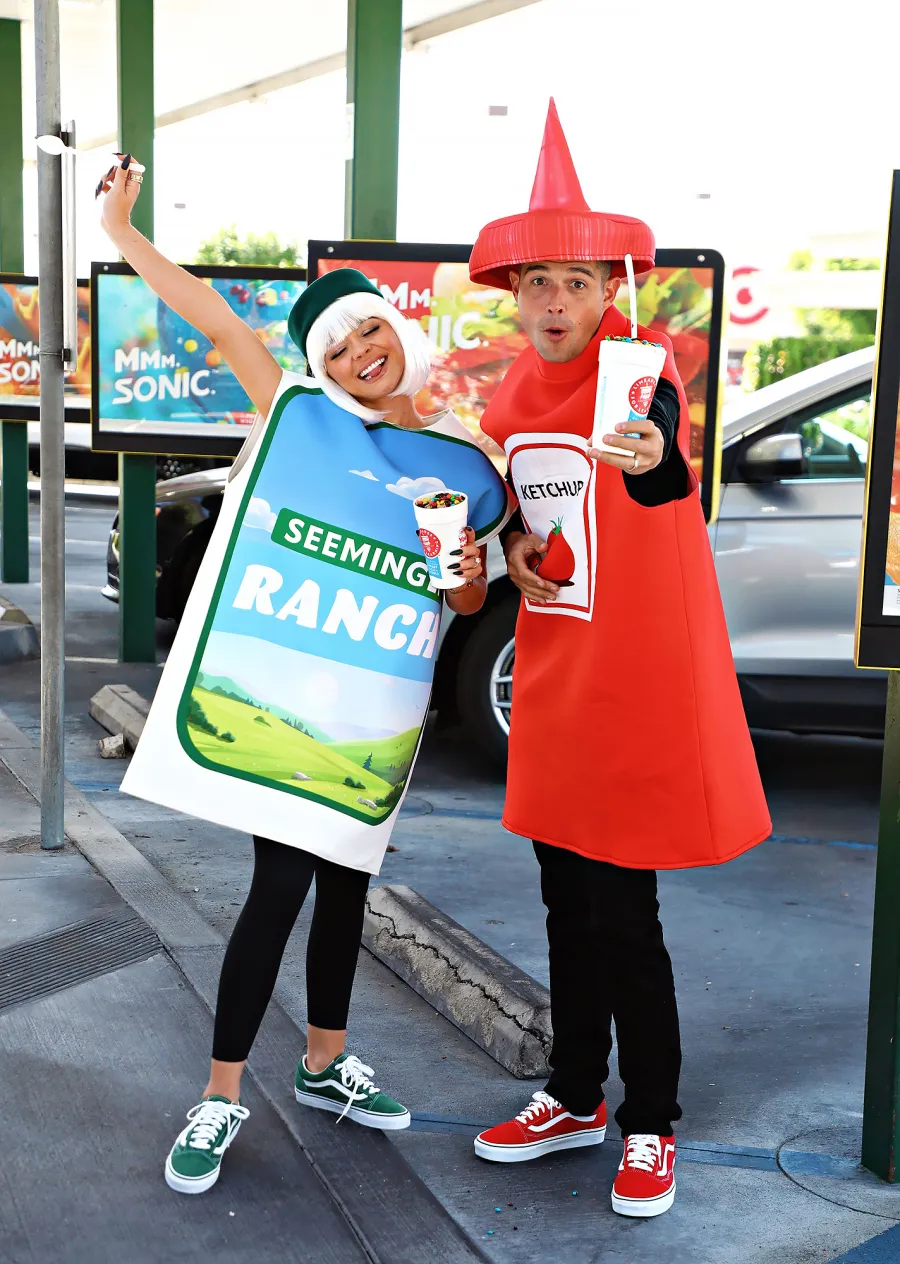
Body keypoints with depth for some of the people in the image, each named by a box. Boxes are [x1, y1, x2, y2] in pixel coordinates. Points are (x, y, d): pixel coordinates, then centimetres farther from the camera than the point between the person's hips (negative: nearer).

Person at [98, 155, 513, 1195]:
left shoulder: (466, 467, 7)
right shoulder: (299, 411, 0)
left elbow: (467, 599, 17)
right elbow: (214, 318, -1)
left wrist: (469, 578, -5)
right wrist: (121, 231, -1)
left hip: (378, 715, 4)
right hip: (274, 693, -3)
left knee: (345, 883, 15)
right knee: (281, 885, -4)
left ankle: (324, 1064, 34)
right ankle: (222, 1095, 12)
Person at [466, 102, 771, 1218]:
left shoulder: (639, 367, -14)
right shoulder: (517, 385, 6)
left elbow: (671, 476, -35)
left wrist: (650, 460, -59)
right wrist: (513, 542, 0)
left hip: (640, 675, -7)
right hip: (553, 671, 7)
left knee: (623, 911, 0)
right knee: (566, 898, 16)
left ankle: (650, 1124, 20)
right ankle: (576, 1096, 34)